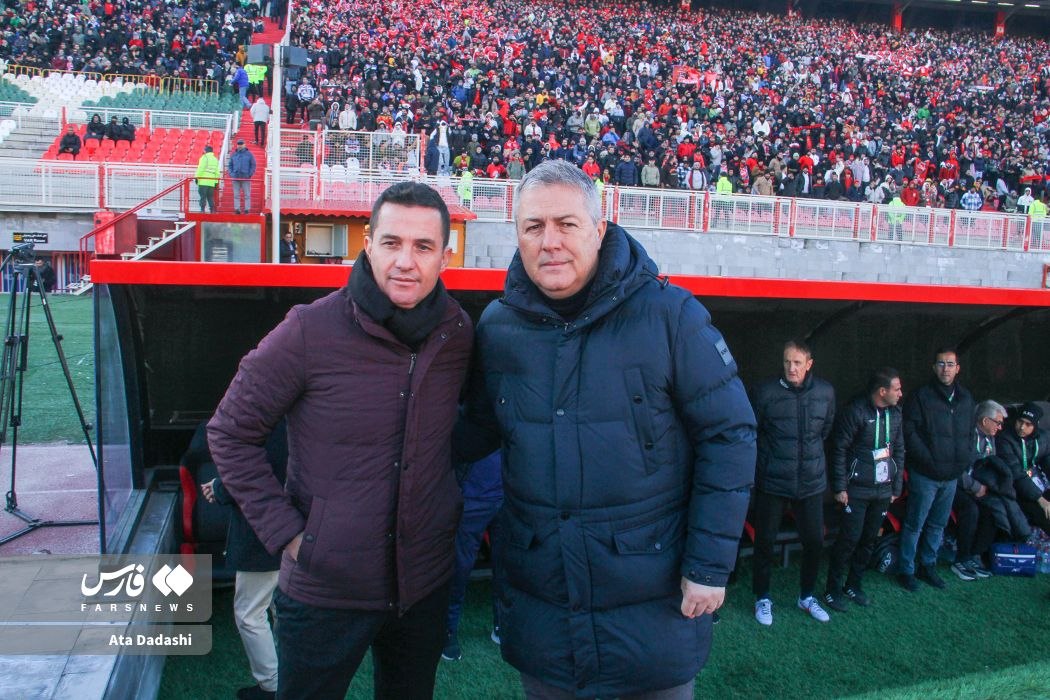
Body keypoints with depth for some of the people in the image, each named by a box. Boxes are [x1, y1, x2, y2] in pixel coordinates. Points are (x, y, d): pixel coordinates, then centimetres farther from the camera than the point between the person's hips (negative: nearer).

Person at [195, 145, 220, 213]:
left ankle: (202, 209, -9)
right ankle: (212, 210, 6)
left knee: (203, 196, -4)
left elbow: (200, 169, -9)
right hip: (212, 182, 6)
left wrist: (197, 177, -6)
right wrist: (216, 181, 16)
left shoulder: (204, 157, -2)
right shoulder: (216, 159, 16)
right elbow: (217, 172, 14)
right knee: (210, 197, 10)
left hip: (203, 181, -5)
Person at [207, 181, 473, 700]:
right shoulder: (311, 331, -17)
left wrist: (448, 504, 6)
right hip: (325, 591, -3)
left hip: (427, 585, 4)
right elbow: (230, 433, -8)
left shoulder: (459, 333, -5)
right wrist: (284, 531, -12)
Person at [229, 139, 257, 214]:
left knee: (247, 195, -2)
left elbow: (253, 165, 2)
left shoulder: (249, 154, 4)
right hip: (236, 178, 3)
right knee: (236, 195, 3)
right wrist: (231, 174, 2)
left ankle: (247, 209, 1)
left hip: (246, 178, -3)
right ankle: (237, 209, 4)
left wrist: (250, 174, -8)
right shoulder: (233, 154, 13)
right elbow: (230, 165, 17)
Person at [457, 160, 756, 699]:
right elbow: (478, 430, 13)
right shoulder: (497, 327, -1)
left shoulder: (668, 315, -12)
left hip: (654, 603, -3)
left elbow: (728, 435, -9)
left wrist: (710, 566, -10)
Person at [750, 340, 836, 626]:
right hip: (772, 482, -3)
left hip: (812, 481, 3)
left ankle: (807, 595, 34)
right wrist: (771, 455, 1)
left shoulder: (825, 392, -1)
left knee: (815, 541, 12)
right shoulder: (765, 392, -12)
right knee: (765, 541, 6)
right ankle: (762, 598, 25)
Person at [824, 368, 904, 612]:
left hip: (883, 490, 6)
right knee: (849, 538, -5)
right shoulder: (855, 411, -14)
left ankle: (854, 584, 26)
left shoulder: (895, 413, 7)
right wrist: (840, 487, -12)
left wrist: (897, 486, 15)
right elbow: (839, 450, -11)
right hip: (857, 489, -6)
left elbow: (899, 451, 16)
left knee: (869, 539, 10)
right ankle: (833, 589, 8)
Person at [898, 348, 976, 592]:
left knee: (938, 525, 16)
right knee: (915, 525, 2)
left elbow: (970, 433, 18)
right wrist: (929, 461, -17)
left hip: (952, 475, 6)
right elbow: (910, 433, -14)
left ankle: (927, 566, 30)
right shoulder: (921, 396, -9)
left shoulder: (966, 399, 9)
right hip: (925, 475, -6)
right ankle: (906, 570, 13)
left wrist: (964, 460, 4)